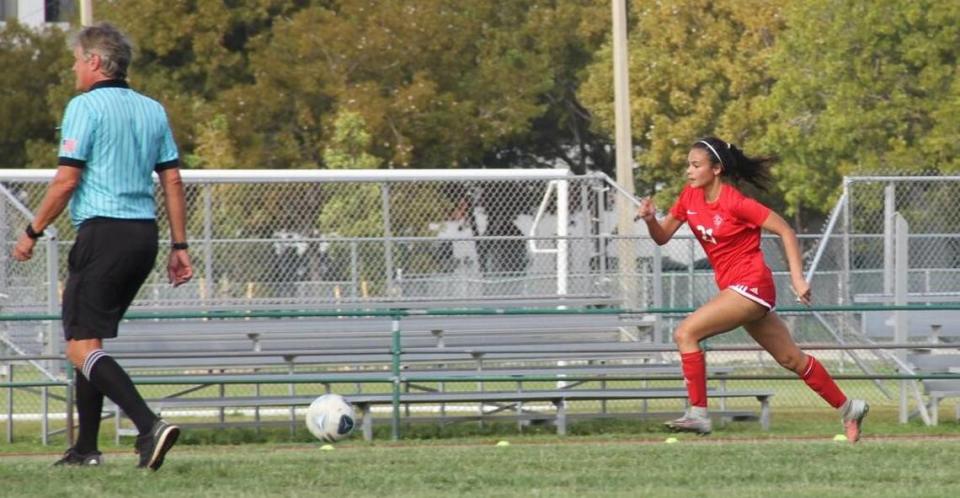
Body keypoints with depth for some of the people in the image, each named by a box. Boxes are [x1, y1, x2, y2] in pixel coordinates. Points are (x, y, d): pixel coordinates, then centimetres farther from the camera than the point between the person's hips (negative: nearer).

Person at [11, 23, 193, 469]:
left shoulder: (85, 107, -7)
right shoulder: (153, 110, 14)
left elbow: (66, 180, -11)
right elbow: (173, 181, 13)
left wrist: (33, 232, -1)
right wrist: (179, 246, 16)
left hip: (103, 231, -8)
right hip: (145, 232, 8)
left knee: (82, 346, -10)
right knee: (92, 340, 19)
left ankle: (149, 426, -28)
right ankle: (86, 448, 20)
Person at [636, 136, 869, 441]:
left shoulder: (735, 203, -18)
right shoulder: (690, 197, 4)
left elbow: (785, 231, -13)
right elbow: (662, 236, 10)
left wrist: (797, 278, -17)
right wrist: (650, 219, -12)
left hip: (751, 286, -8)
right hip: (734, 288, 8)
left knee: (685, 333, -18)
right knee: (791, 358, 16)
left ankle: (698, 413, -16)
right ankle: (848, 408, 27)